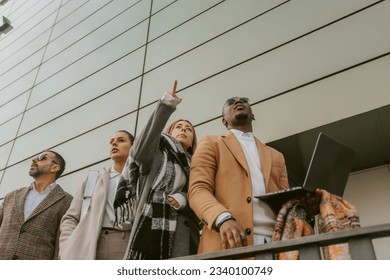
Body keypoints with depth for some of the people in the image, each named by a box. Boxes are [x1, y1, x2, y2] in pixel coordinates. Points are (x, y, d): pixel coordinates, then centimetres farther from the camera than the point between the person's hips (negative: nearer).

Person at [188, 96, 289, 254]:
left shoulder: (275, 156, 25)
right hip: (228, 244, -3)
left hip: (274, 243, 4)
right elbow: (198, 190, -2)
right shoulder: (211, 144, 12)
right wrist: (223, 219, -21)